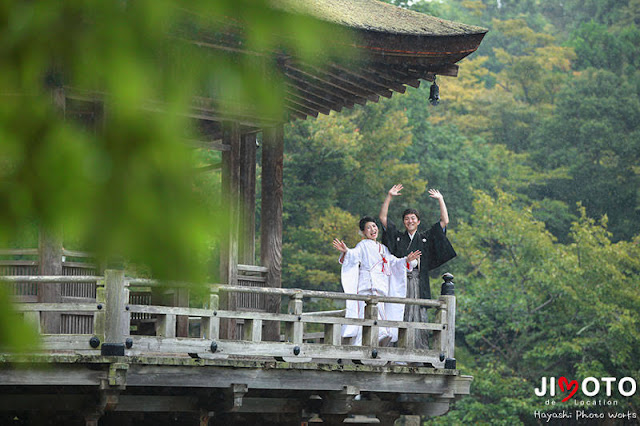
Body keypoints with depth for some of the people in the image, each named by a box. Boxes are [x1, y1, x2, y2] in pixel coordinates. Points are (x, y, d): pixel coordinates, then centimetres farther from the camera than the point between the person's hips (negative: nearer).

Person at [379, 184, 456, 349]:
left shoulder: (425, 238, 17)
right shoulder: (398, 237, 16)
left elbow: (444, 221, 13)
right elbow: (383, 217, 11)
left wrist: (440, 200, 10)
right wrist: (389, 196, 6)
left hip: (418, 283, 0)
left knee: (418, 318, -6)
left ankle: (420, 352, -7)